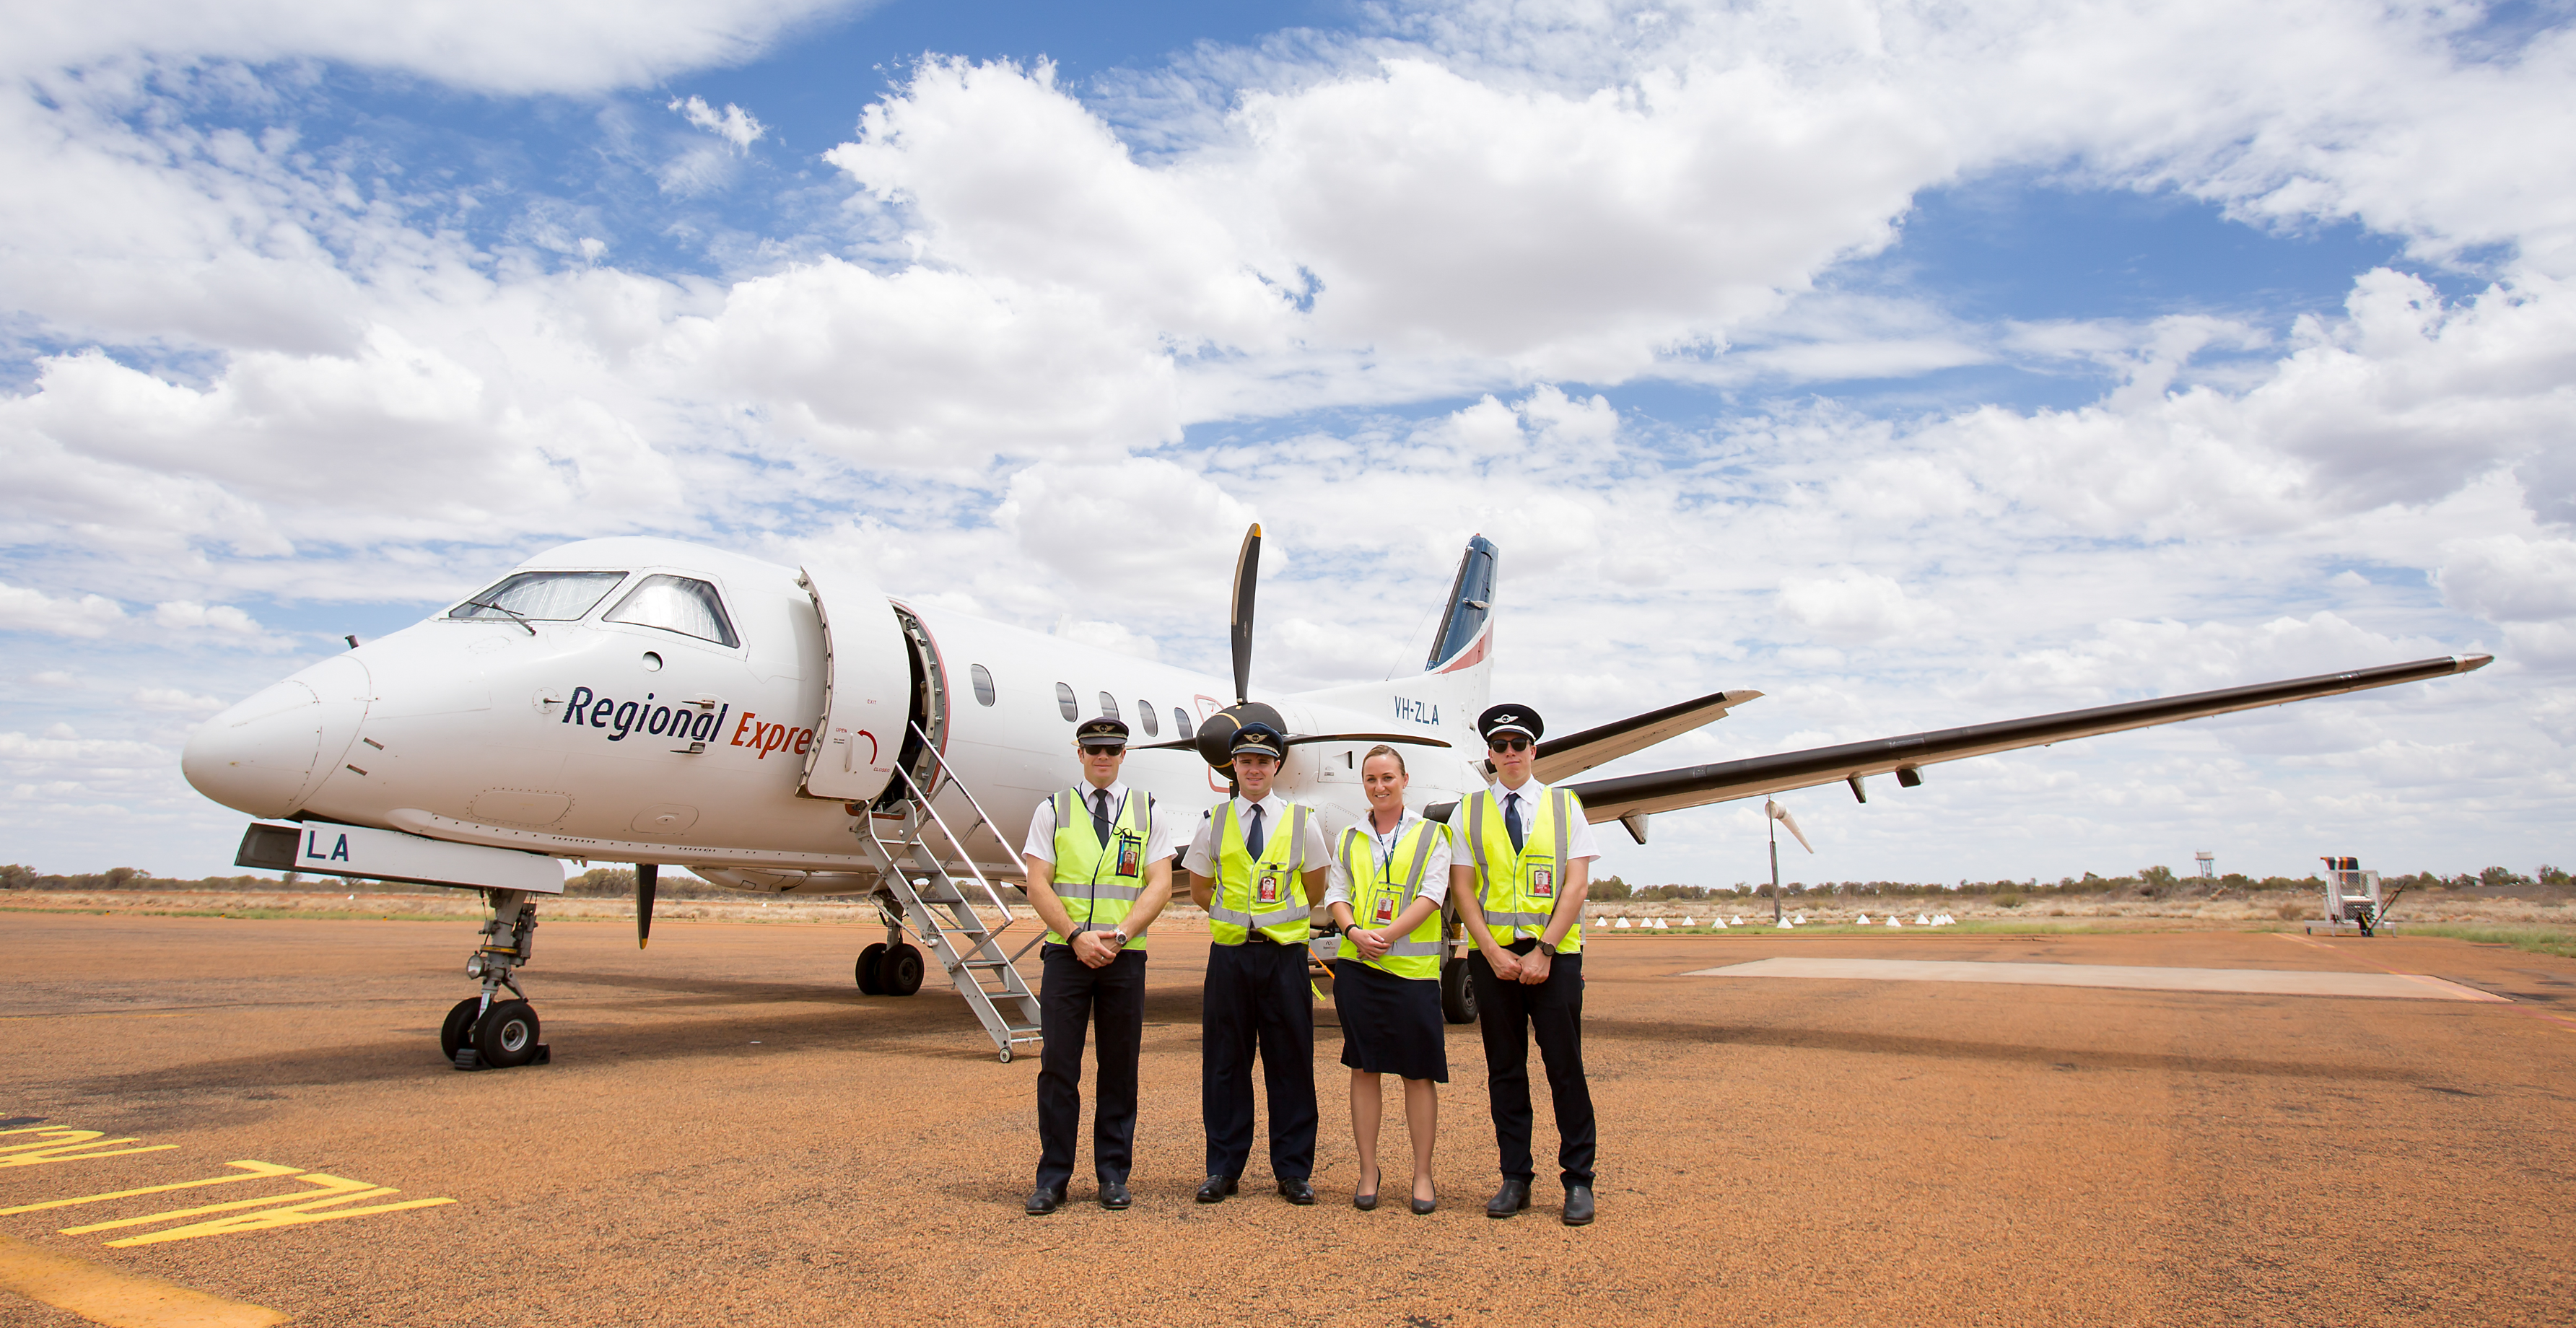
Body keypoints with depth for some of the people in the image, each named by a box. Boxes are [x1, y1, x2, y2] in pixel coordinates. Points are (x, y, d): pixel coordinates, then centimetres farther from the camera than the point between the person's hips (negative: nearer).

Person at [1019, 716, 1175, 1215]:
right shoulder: (1053, 811, 6)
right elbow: (1038, 885, -1)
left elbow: (1160, 885, 0)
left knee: (1120, 1069, 6)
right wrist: (1076, 937, -13)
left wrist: (1118, 935, -13)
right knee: (1058, 1067, 0)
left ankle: (1113, 1175, 17)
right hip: (1065, 952, -1)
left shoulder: (1146, 812, 8)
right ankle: (1053, 1178, 10)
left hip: (1125, 956, 1)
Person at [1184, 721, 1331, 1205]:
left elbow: (1314, 892, 13)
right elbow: (1200, 891, 16)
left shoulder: (1301, 821, 5)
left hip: (1284, 953, -1)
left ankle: (1293, 1171, 14)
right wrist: (1237, 914, 11)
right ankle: (1224, 1170, 16)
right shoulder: (1214, 823, 7)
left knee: (1290, 1064, 3)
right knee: (1224, 1063, 5)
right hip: (1228, 953, 1)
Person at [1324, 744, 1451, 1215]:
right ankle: (1368, 1172, 16)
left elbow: (1431, 896, -6)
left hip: (1413, 968, -2)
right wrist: (1353, 932, -12)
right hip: (1357, 966, 2)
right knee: (1364, 1068, 5)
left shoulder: (1431, 836, 5)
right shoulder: (1350, 840, 14)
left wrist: (1386, 935, -16)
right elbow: (1337, 893, 9)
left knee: (1419, 1073, 1)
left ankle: (1423, 1175, 12)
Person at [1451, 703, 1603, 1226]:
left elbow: (1576, 884, -1)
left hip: (1555, 954, -1)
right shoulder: (1468, 812, 7)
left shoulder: (1565, 806, 6)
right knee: (1505, 1069, 6)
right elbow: (1462, 888, 2)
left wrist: (1543, 950, -11)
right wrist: (1494, 953, -9)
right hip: (1493, 953, 1)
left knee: (1565, 1067, 0)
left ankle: (1578, 1181, 11)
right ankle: (1515, 1178, 15)